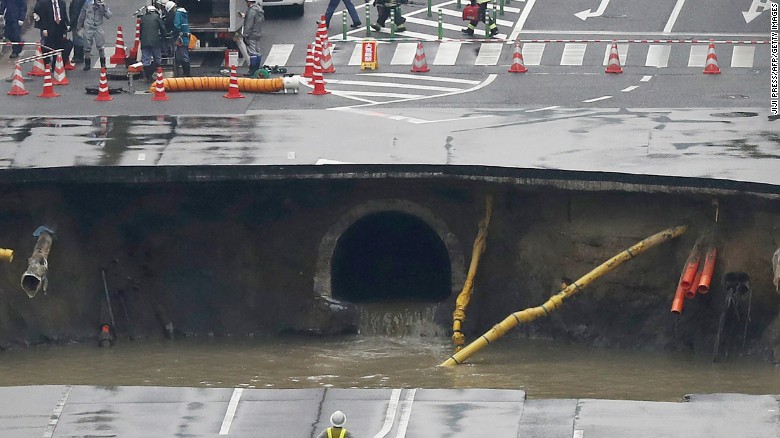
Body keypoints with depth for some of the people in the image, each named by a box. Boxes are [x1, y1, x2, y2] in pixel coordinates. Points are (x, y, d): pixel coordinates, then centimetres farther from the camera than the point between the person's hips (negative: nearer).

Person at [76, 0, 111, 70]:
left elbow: (108, 16, -13)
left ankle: (103, 64, 10)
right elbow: (82, 16, 10)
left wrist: (104, 7, -22)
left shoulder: (103, 6, -1)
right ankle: (87, 64, 19)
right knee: (87, 48, 6)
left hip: (98, 28, -1)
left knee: (101, 47, -3)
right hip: (88, 28, 1)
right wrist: (79, 27, 14)